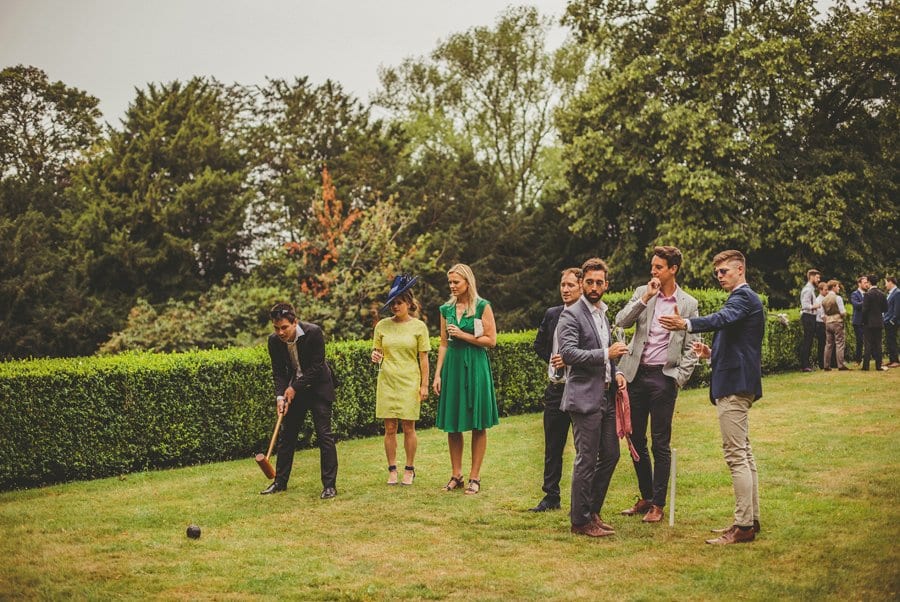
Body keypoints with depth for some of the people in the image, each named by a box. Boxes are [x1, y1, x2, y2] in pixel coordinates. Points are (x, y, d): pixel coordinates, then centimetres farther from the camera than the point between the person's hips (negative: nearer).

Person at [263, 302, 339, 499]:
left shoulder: (313, 332, -24)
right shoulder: (274, 341, -11)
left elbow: (316, 367, -20)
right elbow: (278, 372, -4)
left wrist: (295, 387, -19)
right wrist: (280, 396, -18)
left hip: (318, 387, -4)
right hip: (294, 389, 5)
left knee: (324, 435, -9)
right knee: (287, 434, 8)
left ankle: (330, 485, -5)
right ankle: (280, 481, 20)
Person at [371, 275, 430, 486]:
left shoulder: (418, 326, -1)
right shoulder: (382, 325, 5)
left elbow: (423, 358, 1)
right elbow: (377, 352, 13)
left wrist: (424, 385, -2)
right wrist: (375, 357, -10)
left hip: (410, 382, -2)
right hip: (387, 381, 2)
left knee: (408, 427, 1)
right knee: (390, 428, 3)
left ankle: (409, 469, 14)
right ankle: (392, 470, 13)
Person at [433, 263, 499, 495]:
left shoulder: (482, 306, -3)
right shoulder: (446, 309, 10)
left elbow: (491, 340, -6)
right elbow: (443, 344, 11)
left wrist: (463, 335, -11)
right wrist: (438, 374, 5)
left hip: (475, 366, -4)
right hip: (452, 367, 4)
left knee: (478, 425, 0)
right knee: (452, 425, 6)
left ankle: (475, 477, 7)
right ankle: (456, 475, 16)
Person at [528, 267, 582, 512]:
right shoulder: (552, 314, 9)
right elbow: (539, 345, 22)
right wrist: (552, 359, 8)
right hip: (556, 388, 6)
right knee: (552, 446, 11)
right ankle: (551, 497, 21)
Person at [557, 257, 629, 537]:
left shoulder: (603, 313, 17)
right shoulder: (571, 315, -10)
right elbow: (568, 353, -21)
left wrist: (616, 372, 9)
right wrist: (606, 354, -25)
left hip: (606, 396, 9)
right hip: (585, 398, -8)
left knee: (610, 455, 12)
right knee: (586, 460, -3)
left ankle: (591, 511, 26)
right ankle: (581, 521, 7)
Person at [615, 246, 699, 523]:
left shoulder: (688, 304, 0)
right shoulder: (642, 293, 6)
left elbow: (691, 348, 2)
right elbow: (620, 323, -6)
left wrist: (679, 378, -7)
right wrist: (645, 298, -14)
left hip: (664, 377, -3)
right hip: (636, 373, 4)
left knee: (660, 443, 1)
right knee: (636, 439, 11)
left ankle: (658, 504, 11)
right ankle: (645, 497, 25)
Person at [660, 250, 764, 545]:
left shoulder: (743, 297, -12)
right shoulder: (744, 299, 22)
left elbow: (722, 319, -34)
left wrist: (687, 324, -49)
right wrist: (713, 352, 12)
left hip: (734, 384, -11)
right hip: (738, 383, 11)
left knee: (736, 455, -10)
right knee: (743, 454, 14)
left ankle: (743, 526, -8)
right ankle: (751, 519, 21)